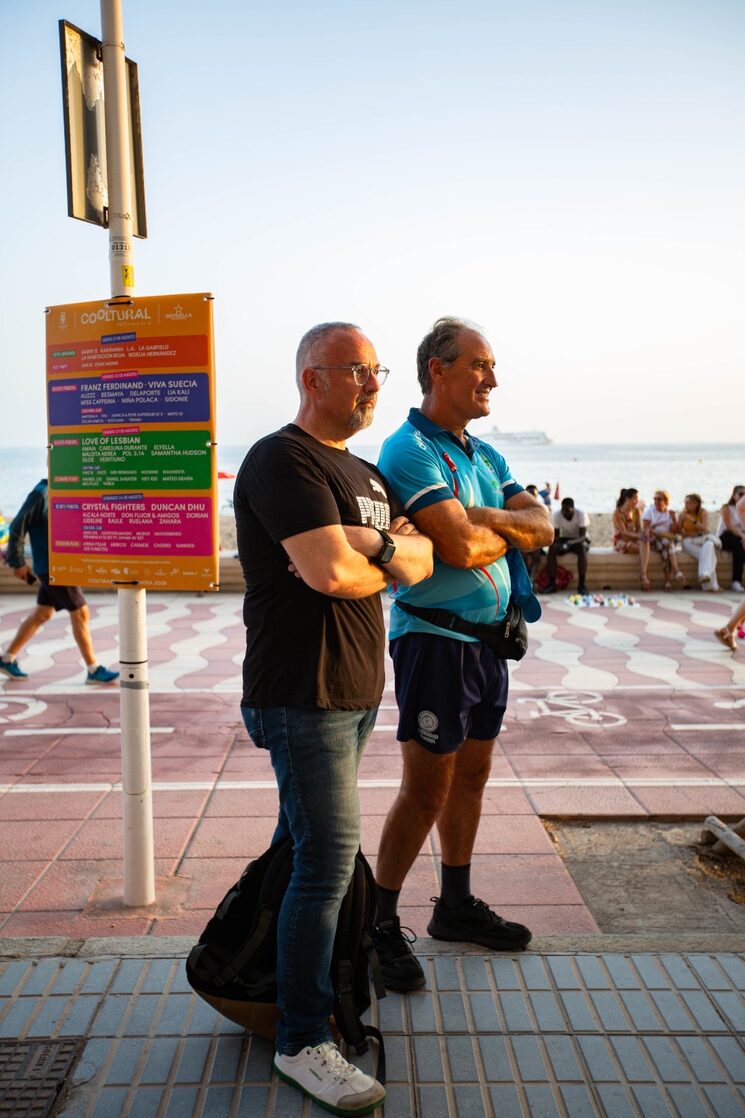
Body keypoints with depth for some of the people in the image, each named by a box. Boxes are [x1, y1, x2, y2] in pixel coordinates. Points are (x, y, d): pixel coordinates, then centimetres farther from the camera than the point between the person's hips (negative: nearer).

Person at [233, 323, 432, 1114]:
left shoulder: (362, 473, 17)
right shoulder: (283, 460, -13)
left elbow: (425, 557, 6)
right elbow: (330, 572, -25)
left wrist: (372, 547, -15)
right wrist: (390, 561, -5)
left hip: (354, 690, 9)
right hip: (304, 693, -9)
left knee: (307, 841, 20)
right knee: (328, 855, -7)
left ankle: (274, 969, 39)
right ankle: (301, 1042, 7)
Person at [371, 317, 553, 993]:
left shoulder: (485, 456, 15)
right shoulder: (410, 450, -13)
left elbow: (543, 527, 5)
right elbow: (462, 549, -24)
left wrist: (485, 519, -14)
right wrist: (510, 531, -4)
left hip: (487, 639, 9)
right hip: (435, 639, -8)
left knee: (471, 777, 17)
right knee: (426, 790, -2)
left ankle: (456, 906, 33)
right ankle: (381, 924, 15)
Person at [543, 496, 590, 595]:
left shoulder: (581, 514, -22)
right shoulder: (556, 514, -15)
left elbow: (583, 536, -26)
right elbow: (555, 535, -10)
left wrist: (571, 542, -46)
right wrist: (556, 542, -34)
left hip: (578, 540, -2)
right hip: (564, 540, 2)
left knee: (582, 547, -37)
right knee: (552, 548, -30)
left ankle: (581, 584, -33)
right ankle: (552, 584, -28)